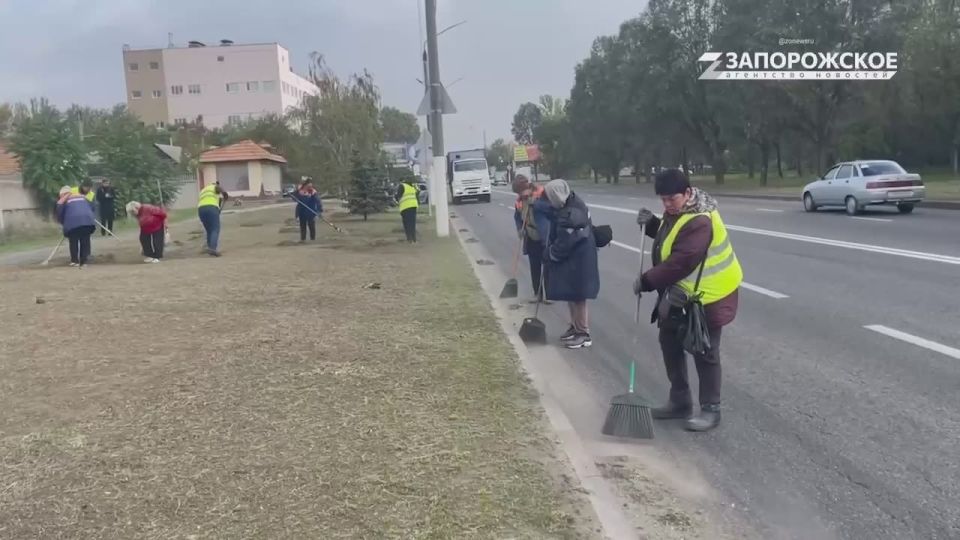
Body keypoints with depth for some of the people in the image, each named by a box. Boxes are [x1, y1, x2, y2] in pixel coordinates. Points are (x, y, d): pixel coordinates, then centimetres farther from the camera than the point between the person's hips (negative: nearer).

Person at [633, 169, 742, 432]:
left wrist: (647, 281, -22)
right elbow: (667, 238, 18)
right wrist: (652, 224, -2)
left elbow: (680, 263, -32)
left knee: (704, 351, -1)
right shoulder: (677, 211, 3)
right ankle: (680, 401, 25)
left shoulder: (698, 222, -29)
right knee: (670, 341, 14)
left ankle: (710, 410, 12)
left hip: (706, 295, -10)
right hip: (681, 292, 10)